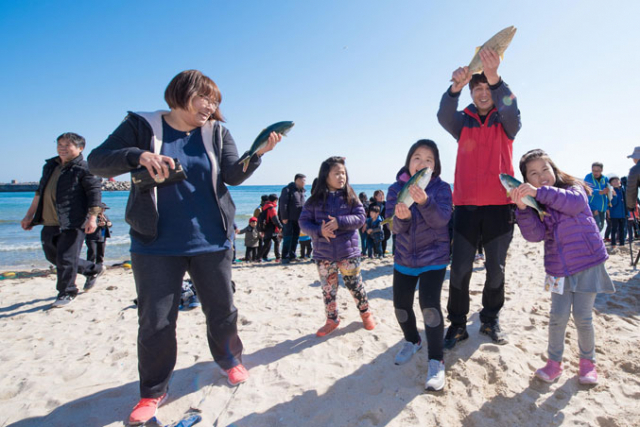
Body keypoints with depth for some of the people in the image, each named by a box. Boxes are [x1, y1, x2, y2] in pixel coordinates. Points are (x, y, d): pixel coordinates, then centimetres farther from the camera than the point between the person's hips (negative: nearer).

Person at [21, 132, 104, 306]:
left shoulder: (84, 168, -7)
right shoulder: (50, 166, 17)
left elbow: (94, 193, -13)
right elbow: (40, 192, 24)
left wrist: (92, 217, -21)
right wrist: (29, 215, 23)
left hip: (73, 224, -9)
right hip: (49, 224, 9)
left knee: (66, 259, -5)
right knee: (53, 257, 18)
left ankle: (66, 292, 14)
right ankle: (94, 269, 32)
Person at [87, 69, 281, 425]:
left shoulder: (217, 132, 5)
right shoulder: (142, 126, 0)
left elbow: (234, 175, -4)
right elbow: (97, 161, -5)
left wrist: (257, 153, -22)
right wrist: (139, 156, -23)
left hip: (211, 242, 2)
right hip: (156, 245, -1)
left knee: (222, 309, 13)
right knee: (155, 321, 7)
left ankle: (230, 360, 40)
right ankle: (154, 392, 29)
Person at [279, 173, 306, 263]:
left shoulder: (302, 191, 15)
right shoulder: (288, 189, -9)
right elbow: (283, 204, -15)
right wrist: (284, 217, -18)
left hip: (298, 219, 7)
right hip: (289, 219, -7)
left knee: (295, 238, 10)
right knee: (288, 238, -5)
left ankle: (292, 256, 19)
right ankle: (285, 257, 1)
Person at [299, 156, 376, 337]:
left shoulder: (350, 197, -2)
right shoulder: (315, 199, -2)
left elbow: (360, 217, -8)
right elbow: (304, 221, -2)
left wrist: (339, 222, -23)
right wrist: (319, 230, -21)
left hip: (348, 252, -1)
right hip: (323, 254, 1)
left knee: (355, 285, 8)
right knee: (328, 289, 12)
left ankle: (365, 313, 33)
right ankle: (332, 320, 31)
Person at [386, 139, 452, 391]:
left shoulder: (441, 188, -8)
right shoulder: (396, 189, -3)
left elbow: (442, 219, -22)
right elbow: (395, 228, -9)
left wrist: (424, 201, -40)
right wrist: (402, 217, -32)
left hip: (434, 258, -3)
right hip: (404, 258, 4)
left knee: (429, 305, -17)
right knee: (401, 305, 10)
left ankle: (436, 361, 2)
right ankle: (412, 340, 40)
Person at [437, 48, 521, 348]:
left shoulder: (505, 122, 9)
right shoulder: (463, 123, 10)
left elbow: (511, 109, -15)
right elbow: (444, 116, -11)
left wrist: (495, 78, -32)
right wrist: (455, 87, -31)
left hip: (500, 205, 1)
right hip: (467, 206, 0)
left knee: (496, 268, 9)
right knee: (460, 269, 1)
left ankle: (490, 320, 27)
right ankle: (457, 324, 15)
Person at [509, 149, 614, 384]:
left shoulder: (574, 189, -5)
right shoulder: (534, 205, 1)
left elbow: (575, 203, -30)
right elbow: (535, 234, -15)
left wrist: (539, 192, -39)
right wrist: (523, 207, -28)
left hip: (588, 264, -2)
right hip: (559, 269, 2)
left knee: (583, 318, 4)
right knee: (557, 317, 3)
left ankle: (588, 361, 28)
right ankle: (554, 362, 21)